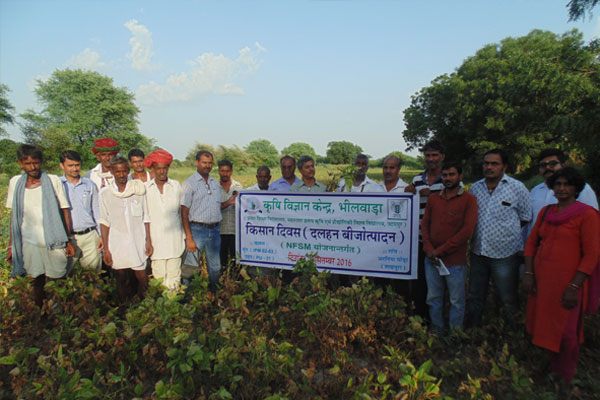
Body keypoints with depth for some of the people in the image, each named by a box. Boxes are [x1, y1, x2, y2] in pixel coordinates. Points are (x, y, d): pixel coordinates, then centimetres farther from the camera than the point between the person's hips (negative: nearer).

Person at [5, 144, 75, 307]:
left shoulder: (53, 181, -2)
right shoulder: (15, 182, 6)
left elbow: (65, 210, 1)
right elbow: (14, 215, 11)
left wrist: (69, 241, 0)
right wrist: (11, 245, 10)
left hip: (54, 242, -2)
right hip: (29, 242, 2)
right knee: (37, 283, 9)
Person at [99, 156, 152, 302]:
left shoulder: (138, 189, 1)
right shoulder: (105, 193, 2)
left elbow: (145, 217, 6)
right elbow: (104, 222, 4)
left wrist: (148, 241, 2)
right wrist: (106, 249, 1)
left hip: (138, 242, 0)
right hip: (116, 244, 0)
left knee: (142, 278, 2)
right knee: (121, 280, 9)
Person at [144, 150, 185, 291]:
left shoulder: (176, 186, 7)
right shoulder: (145, 188, 4)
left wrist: (184, 236, 10)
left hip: (174, 240, 0)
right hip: (155, 239, 0)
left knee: (174, 277, 3)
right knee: (159, 276, 2)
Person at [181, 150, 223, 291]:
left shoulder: (216, 183, 14)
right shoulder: (189, 183, -4)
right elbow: (184, 213, -8)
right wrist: (189, 238, -14)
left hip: (215, 230, 5)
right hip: (197, 229, -5)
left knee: (215, 268, 12)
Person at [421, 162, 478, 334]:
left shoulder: (469, 199, -3)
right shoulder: (433, 198, 10)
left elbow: (467, 230, -11)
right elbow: (424, 224, 9)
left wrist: (441, 250, -12)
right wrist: (429, 249, -6)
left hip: (455, 261, -4)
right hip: (431, 259, 4)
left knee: (457, 301, 8)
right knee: (433, 298, 13)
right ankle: (436, 331, 29)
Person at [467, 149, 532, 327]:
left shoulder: (517, 187, -5)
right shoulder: (475, 187, 5)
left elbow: (526, 217, 4)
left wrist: (506, 231, 3)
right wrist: (475, 233, 6)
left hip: (504, 254, -3)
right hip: (478, 251, 4)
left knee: (509, 300, 7)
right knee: (475, 297, 16)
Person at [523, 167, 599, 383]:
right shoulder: (545, 212, 9)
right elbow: (531, 243, 11)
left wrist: (574, 287, -15)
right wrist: (528, 274, 2)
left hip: (566, 282, -5)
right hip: (540, 279, 5)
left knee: (565, 334, 6)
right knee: (543, 327, 16)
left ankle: (563, 380, 27)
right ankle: (548, 368, 37)